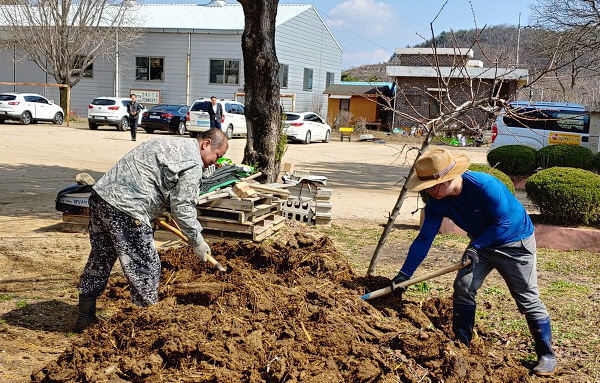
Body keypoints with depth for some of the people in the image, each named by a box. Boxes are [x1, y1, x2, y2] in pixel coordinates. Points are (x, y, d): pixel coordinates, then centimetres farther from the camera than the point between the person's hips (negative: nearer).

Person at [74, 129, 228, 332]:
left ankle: (85, 316, 30)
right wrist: (197, 241, -1)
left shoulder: (168, 142, 24)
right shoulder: (193, 163, -6)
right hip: (125, 209, -10)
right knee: (145, 268, 0)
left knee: (99, 259, 19)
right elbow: (182, 207, -10)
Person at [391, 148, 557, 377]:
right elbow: (424, 238, -11)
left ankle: (546, 355, 12)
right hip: (481, 242, 6)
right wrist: (404, 273, -16)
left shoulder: (485, 186, -34)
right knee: (462, 288, -3)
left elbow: (504, 222, -24)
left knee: (528, 299, -3)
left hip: (515, 241, -6)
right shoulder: (437, 202, -15)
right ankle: (460, 345, 12)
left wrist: (476, 247, -28)